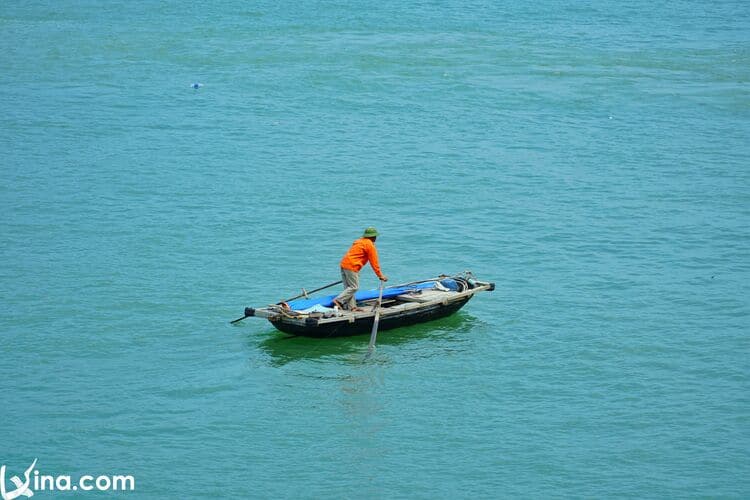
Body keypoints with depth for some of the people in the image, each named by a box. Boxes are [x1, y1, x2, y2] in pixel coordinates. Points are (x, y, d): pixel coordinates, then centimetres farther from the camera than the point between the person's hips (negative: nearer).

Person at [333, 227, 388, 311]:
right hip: (351, 266, -9)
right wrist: (380, 275, 3)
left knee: (349, 287, 9)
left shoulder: (359, 241, 23)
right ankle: (338, 300, -12)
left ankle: (352, 306, 9)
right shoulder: (370, 245, -4)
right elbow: (374, 262, -3)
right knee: (354, 287, -5)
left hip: (344, 264, 9)